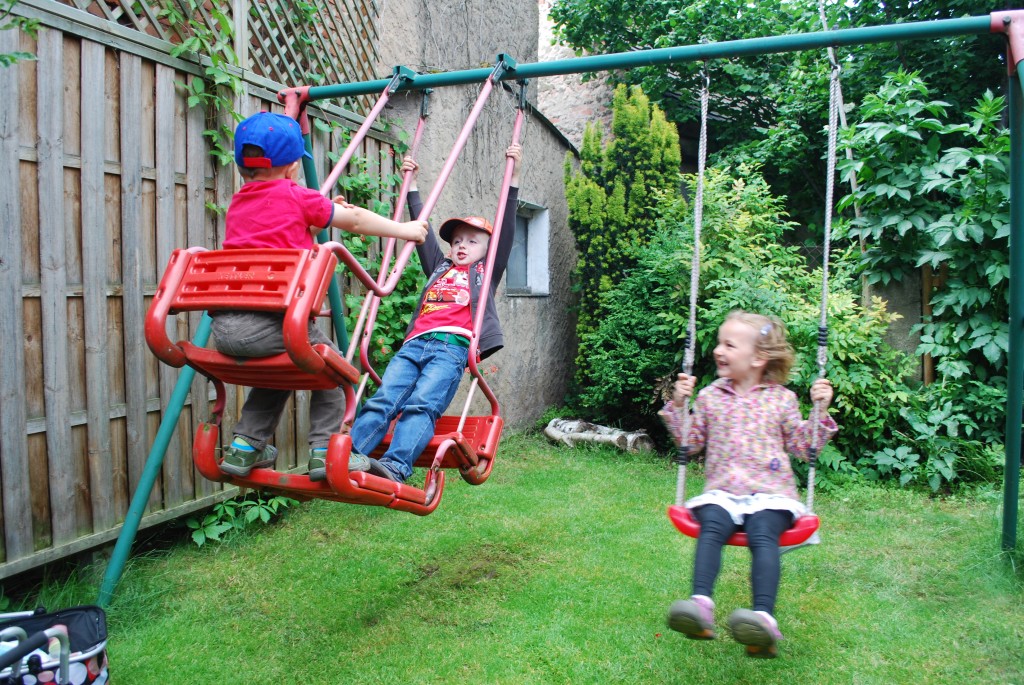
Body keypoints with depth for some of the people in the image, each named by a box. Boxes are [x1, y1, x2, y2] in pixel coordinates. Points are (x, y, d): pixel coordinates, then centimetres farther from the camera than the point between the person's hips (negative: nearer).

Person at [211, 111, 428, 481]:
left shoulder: (236, 204, 22)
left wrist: (317, 221, 37)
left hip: (223, 327, 7)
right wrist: (406, 229, 24)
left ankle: (244, 446, 28)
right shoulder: (296, 196, 4)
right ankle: (324, 450, 9)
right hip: (269, 322, -7)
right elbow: (356, 221, 13)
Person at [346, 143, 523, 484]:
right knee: (382, 400, -14)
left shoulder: (487, 271, 23)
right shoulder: (439, 268, 33)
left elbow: (506, 229, 17)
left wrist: (514, 175, 13)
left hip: (452, 345, -4)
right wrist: (412, 184, 43)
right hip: (415, 343, 5)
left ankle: (396, 466, -40)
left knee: (421, 405, -25)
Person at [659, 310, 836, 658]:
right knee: (711, 525, -30)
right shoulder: (710, 396, 15)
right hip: (721, 491, 1)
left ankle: (764, 617, -44)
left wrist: (820, 412, 2)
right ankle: (700, 604, -46)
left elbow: (802, 445, 13)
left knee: (763, 533, -32)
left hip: (770, 492, -1)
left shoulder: (782, 399, 10)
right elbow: (691, 441, 17)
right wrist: (679, 405, 7)